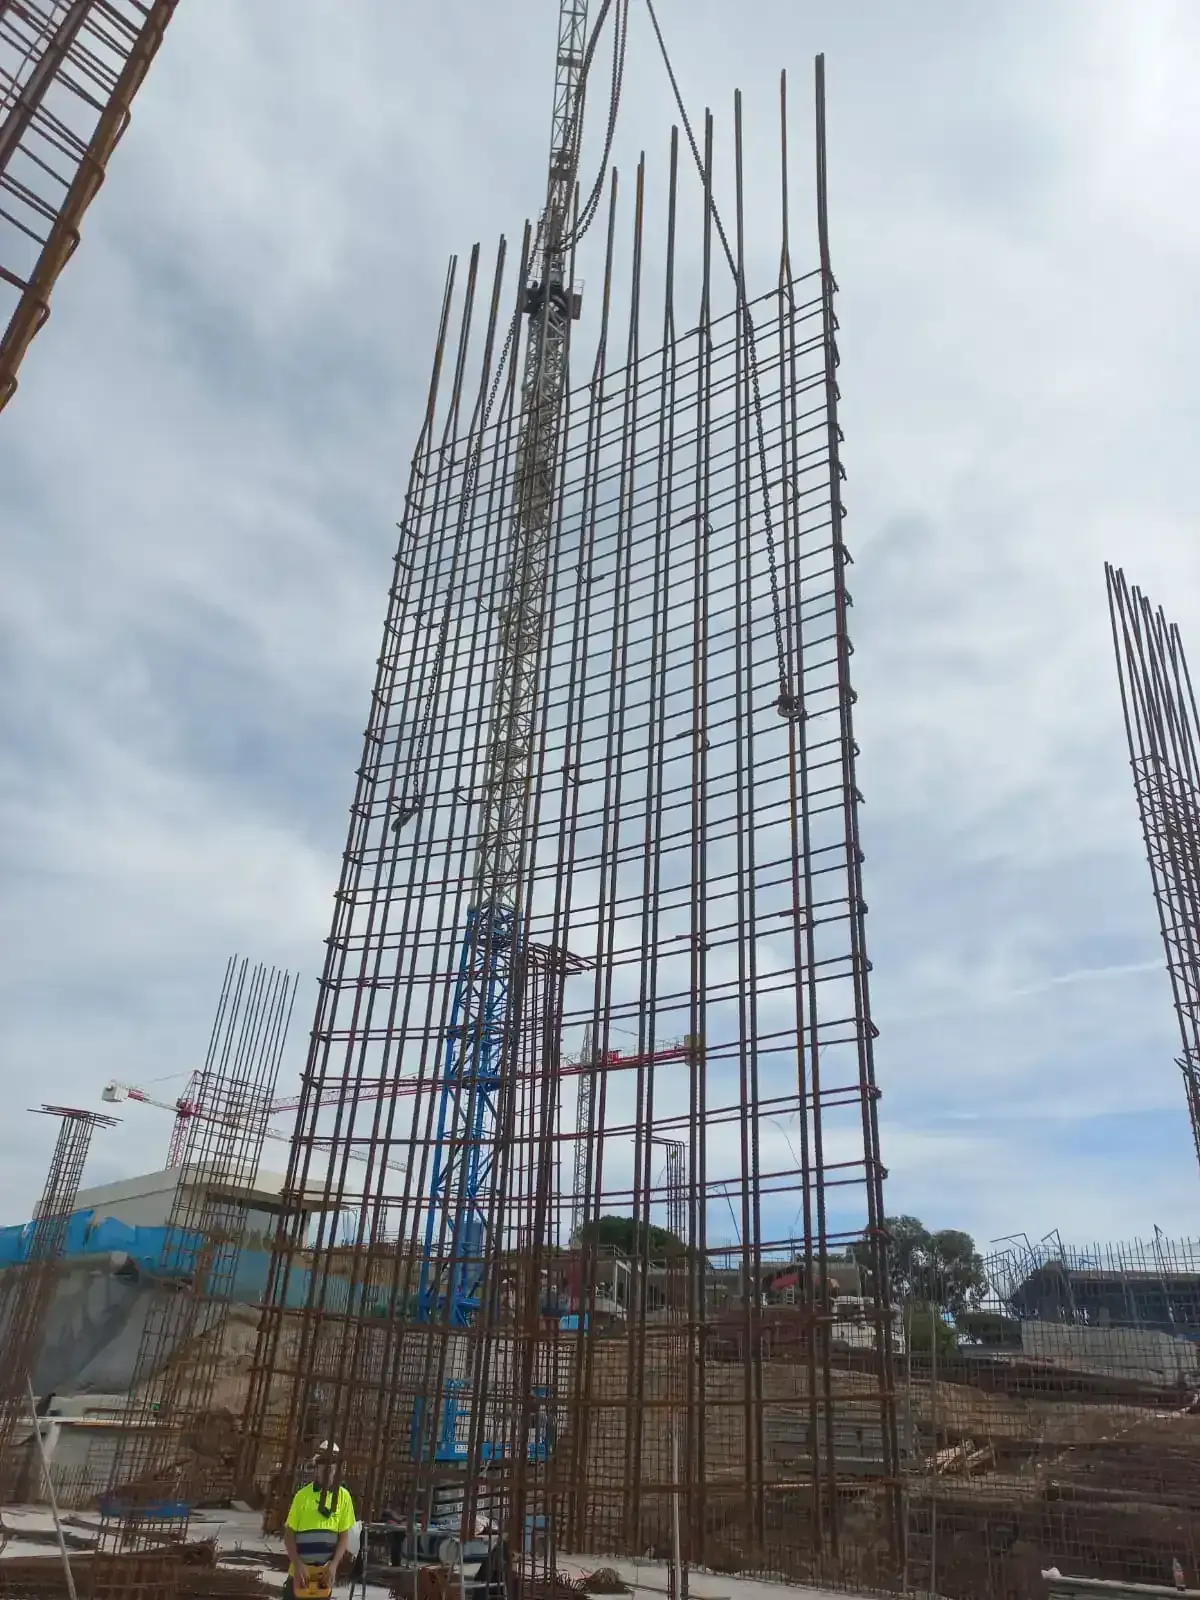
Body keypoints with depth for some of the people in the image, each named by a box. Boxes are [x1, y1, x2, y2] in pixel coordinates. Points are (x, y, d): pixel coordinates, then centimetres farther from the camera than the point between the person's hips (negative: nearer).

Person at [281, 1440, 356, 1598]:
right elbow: (289, 1535, -4)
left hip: (325, 1572, 1)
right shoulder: (303, 1495, -7)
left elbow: (344, 1536, 1)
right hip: (300, 1571, -1)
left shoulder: (343, 1496, -2)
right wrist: (298, 1565, -16)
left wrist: (334, 1564, -13)